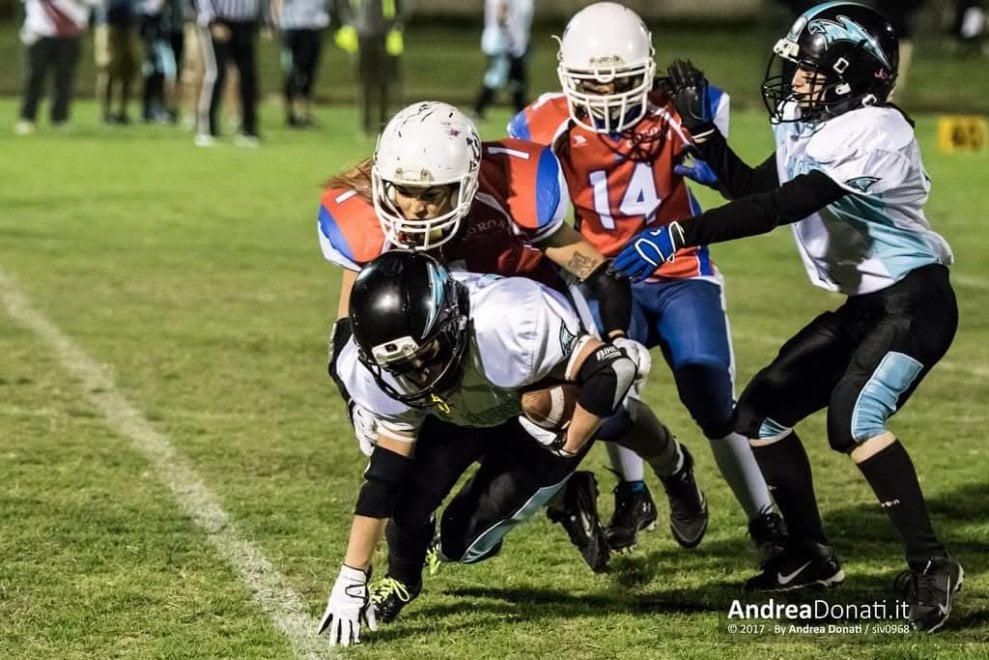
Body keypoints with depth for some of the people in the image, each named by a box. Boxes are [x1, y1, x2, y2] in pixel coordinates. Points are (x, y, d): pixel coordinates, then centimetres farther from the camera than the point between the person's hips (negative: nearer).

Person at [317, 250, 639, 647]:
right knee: (407, 499, -15)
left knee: (464, 542, -13)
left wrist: (567, 448, -26)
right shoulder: (373, 372, -25)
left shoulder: (504, 327, -44)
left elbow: (614, 370, -38)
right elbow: (384, 475, -15)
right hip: (468, 414, 5)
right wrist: (351, 581, -17)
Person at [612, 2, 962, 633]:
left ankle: (931, 565, -19)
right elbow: (754, 188, 19)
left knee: (853, 417, -29)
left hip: (914, 299, -10)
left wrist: (676, 237, -35)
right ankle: (813, 554, 21)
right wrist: (701, 127, 6)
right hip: (863, 305, 10)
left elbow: (779, 208, -32)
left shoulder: (872, 131, -25)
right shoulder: (810, 127, 4)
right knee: (761, 413, 7)